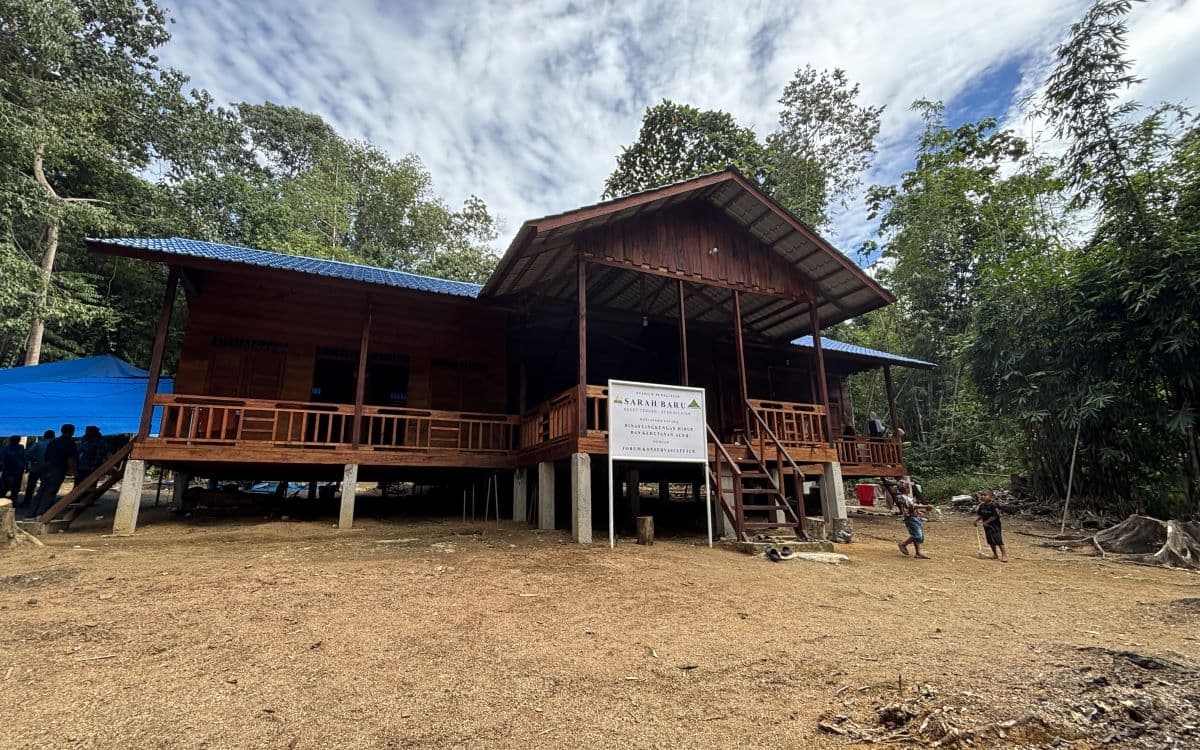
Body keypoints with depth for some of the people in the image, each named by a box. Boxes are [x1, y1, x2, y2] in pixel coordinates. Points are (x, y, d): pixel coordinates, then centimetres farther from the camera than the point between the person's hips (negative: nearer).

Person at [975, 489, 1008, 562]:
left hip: (994, 525, -7)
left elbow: (995, 516, -23)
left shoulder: (993, 506, -19)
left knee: (998, 540, -5)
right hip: (987, 526, 7)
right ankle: (995, 554, 28)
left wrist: (985, 522, -23)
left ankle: (1004, 555, 7)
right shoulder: (982, 506, 4)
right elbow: (981, 515, 15)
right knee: (991, 540, 14)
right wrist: (977, 520, 0)